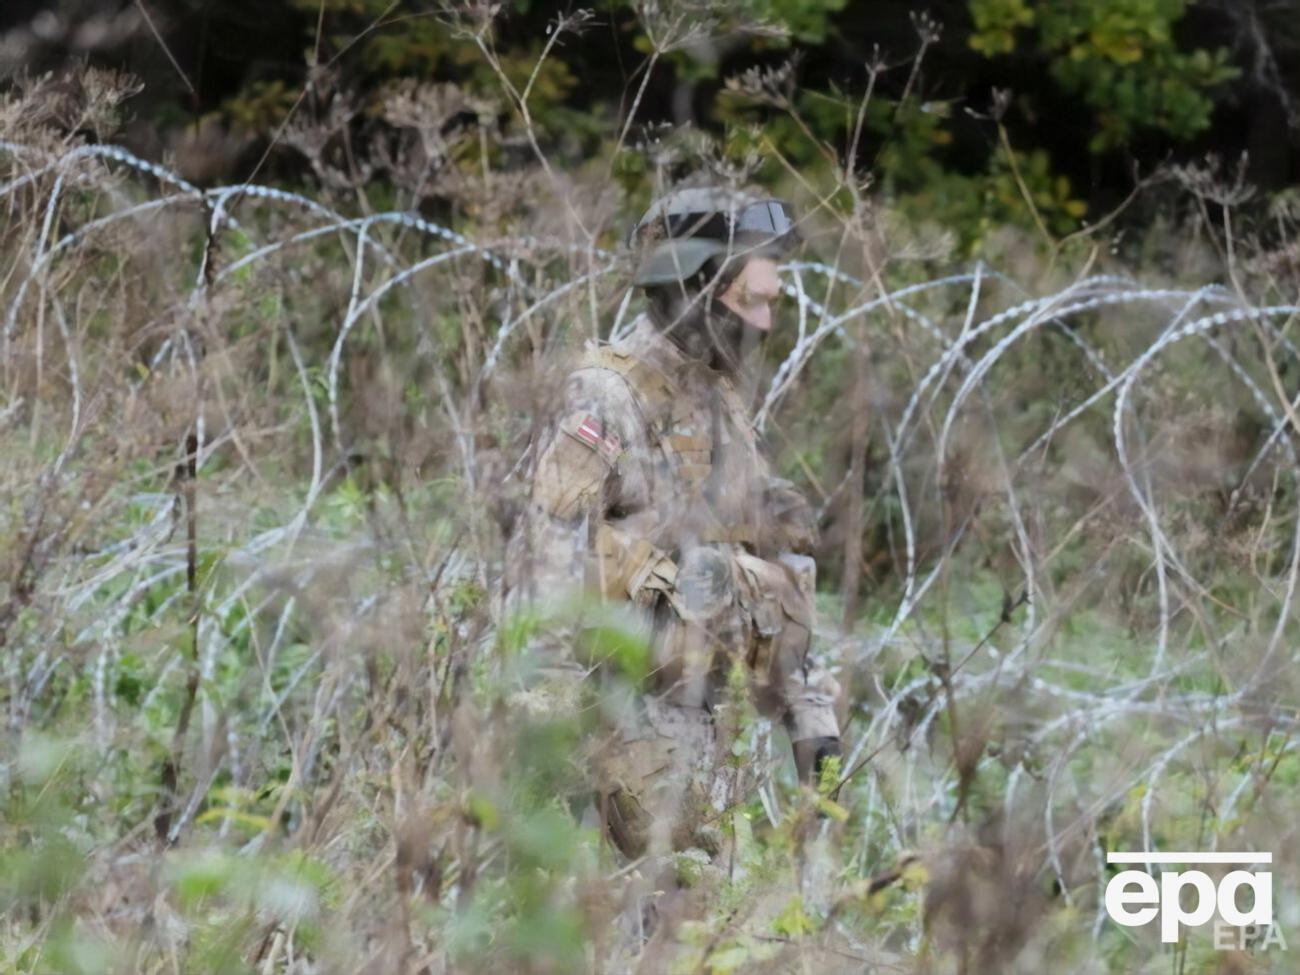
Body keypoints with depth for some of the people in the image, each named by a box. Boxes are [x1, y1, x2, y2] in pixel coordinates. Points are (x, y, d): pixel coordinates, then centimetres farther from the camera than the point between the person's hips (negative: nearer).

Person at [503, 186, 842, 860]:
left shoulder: (723, 406, 16)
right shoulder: (609, 399, -11)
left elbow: (775, 574, 20)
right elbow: (552, 557, -17)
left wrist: (808, 714, 15)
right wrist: (554, 721, -22)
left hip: (699, 715, 8)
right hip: (625, 716, -8)